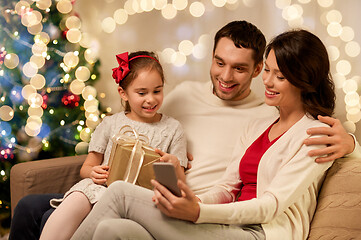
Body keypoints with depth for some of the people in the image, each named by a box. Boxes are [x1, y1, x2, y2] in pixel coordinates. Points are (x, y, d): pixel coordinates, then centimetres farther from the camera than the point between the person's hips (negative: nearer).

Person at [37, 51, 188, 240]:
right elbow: (86, 167, 19)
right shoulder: (110, 124, 16)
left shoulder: (172, 129, 12)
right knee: (77, 200, -35)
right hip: (101, 187, 2)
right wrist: (94, 173, -5)